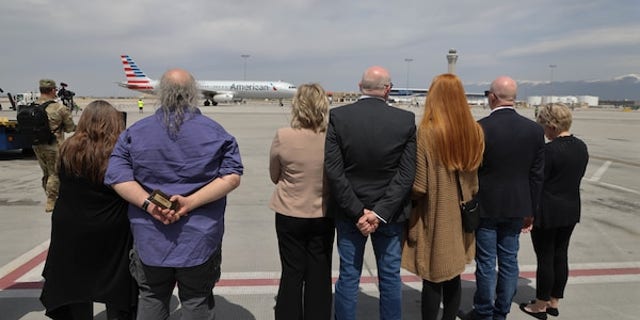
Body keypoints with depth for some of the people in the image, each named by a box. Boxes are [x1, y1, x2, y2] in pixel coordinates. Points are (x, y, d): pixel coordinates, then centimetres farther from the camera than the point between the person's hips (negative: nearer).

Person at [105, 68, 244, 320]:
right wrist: (191, 202, -17)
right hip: (200, 241, -1)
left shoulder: (135, 132, 0)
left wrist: (148, 203, -14)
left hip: (150, 240, 2)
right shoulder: (216, 133, -5)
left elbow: (116, 176, -7)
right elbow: (232, 176, -12)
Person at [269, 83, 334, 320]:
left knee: (292, 273, 12)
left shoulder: (283, 136, -16)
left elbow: (274, 176, -1)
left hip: (290, 215, -1)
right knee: (320, 274, 14)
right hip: (324, 215, 1)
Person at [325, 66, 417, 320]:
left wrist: (357, 211, -11)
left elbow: (333, 170, -13)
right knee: (390, 276, 15)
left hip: (349, 212, 0)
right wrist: (381, 212, -13)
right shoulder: (406, 120, -8)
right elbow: (406, 174, -12)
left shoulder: (338, 116, -9)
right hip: (390, 213, 0)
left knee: (348, 277, 12)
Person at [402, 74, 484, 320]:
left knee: (432, 279, 6)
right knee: (453, 277, 17)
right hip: (460, 216, 6)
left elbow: (419, 185, -17)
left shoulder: (427, 131, -18)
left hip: (435, 216, -5)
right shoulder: (474, 131, -1)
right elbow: (475, 180, 8)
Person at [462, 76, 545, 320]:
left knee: (486, 263, 7)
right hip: (516, 208, 4)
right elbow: (537, 175, 2)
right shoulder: (534, 130, -2)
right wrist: (530, 211, 12)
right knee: (509, 261, 14)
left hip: (485, 207, -4)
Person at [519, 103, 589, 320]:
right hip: (571, 210, 8)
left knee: (545, 258, 4)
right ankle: (554, 302, 28)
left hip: (547, 212, -7)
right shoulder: (581, 147, 3)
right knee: (560, 255, 15)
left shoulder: (549, 150, -21)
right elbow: (577, 176, 12)